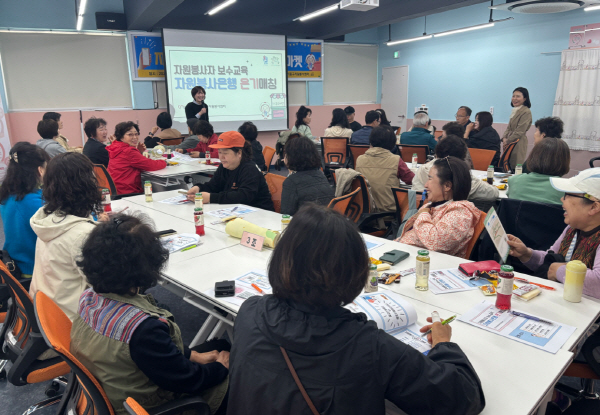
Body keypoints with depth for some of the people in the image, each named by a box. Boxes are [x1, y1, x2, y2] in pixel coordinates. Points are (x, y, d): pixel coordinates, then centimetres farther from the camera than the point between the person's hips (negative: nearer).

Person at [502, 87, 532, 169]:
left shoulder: (526, 112, -11)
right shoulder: (514, 111, 15)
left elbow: (520, 131, -16)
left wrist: (508, 141, -12)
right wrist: (504, 138, 0)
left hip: (518, 143, -8)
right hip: (510, 143, 8)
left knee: (514, 167, -8)